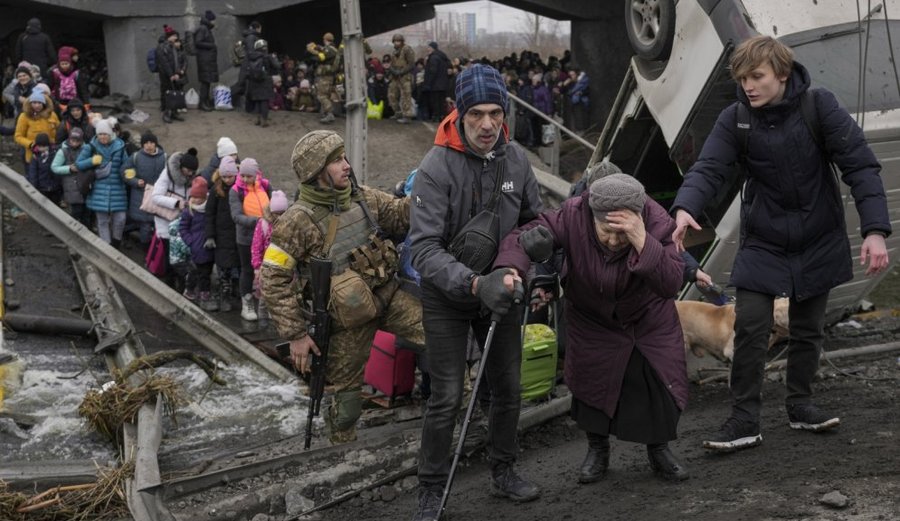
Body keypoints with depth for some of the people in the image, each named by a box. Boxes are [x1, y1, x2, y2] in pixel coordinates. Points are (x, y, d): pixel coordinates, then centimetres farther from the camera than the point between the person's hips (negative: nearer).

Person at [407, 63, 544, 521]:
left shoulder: (516, 159, -8)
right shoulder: (436, 166, -23)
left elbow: (534, 221, 7)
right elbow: (424, 247, -27)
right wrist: (474, 284, -38)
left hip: (500, 290, 5)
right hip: (447, 295, -5)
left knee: (507, 387, 14)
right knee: (447, 397, -2)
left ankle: (503, 472, 34)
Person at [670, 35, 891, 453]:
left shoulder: (819, 107, -14)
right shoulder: (735, 120, -10)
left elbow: (860, 165, -15)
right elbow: (709, 169, -20)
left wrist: (875, 230, -24)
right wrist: (685, 208, -41)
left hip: (818, 242, 0)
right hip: (763, 242, 0)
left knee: (808, 329, 12)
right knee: (750, 329, -8)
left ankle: (800, 404, 31)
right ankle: (744, 420, 2)